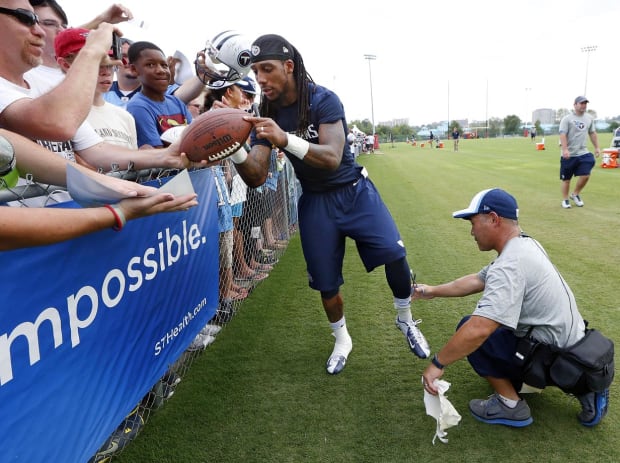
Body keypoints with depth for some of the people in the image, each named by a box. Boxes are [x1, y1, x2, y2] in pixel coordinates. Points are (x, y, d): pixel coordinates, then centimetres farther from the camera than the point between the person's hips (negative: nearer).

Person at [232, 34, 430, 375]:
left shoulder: (323, 100, -18)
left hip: (354, 191, -3)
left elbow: (332, 158, -33)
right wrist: (233, 148, -34)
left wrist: (285, 139, -49)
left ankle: (405, 320, 13)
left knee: (394, 255, -17)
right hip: (315, 202, 3)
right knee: (326, 282, 6)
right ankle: (342, 341, 33)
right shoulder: (266, 116, -7)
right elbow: (256, 178, -14)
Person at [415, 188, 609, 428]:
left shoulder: (510, 265, -26)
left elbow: (477, 330, -35)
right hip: (573, 343, 9)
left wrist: (437, 364, -24)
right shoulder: (524, 244, 3)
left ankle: (510, 405, 1)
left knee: (469, 328, -8)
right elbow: (477, 280, 14)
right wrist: (433, 291, 17)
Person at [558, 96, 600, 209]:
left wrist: (596, 147, 14)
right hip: (569, 154, -4)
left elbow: (592, 133, 19)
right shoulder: (567, 118, -8)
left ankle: (575, 194, 18)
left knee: (585, 175, -6)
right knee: (566, 179, 4)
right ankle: (565, 200, 19)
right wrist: (565, 149, -26)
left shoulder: (589, 118, 10)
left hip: (583, 153, 4)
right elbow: (563, 135, -16)